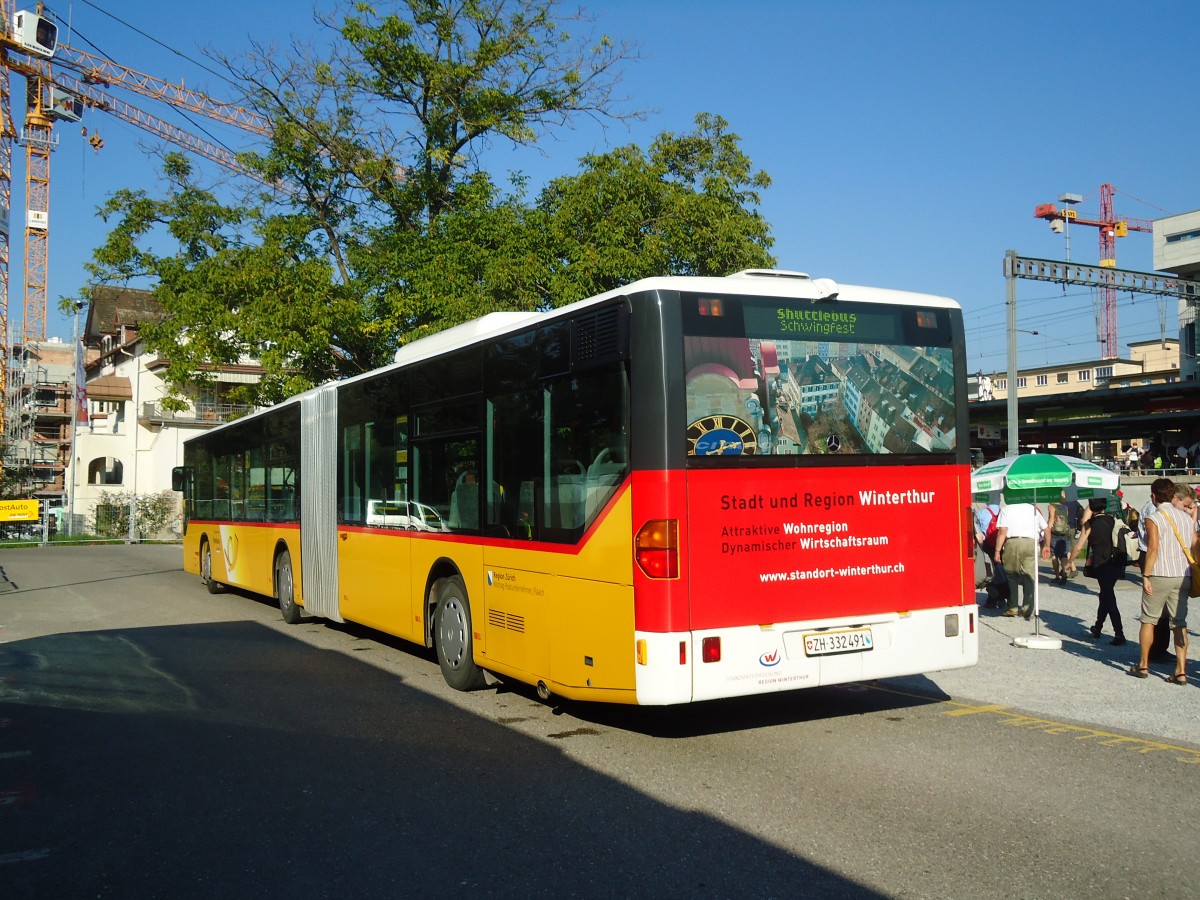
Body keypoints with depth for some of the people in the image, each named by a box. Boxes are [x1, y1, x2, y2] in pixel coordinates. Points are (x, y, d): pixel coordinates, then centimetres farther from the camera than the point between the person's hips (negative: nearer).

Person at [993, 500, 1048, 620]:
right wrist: (1047, 546, 33)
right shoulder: (1033, 508, 21)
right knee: (1029, 577, 5)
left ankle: (1012, 608, 12)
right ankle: (1028, 609, -5)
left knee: (1011, 575, 12)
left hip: (1012, 543, -1)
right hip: (1031, 543, 2)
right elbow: (1046, 529, 20)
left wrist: (998, 550, -3)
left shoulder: (1006, 509, 12)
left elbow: (1002, 531, -2)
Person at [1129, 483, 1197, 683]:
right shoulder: (1188, 519, 7)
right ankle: (1181, 671, 3)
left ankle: (1143, 665, 17)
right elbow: (1195, 547, 6)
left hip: (1160, 576, -4)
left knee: (1148, 620, 9)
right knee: (1180, 623, 6)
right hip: (1183, 576, 4)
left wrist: (1146, 576, -13)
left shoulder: (1154, 518, -8)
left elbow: (1153, 548, -15)